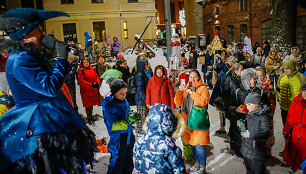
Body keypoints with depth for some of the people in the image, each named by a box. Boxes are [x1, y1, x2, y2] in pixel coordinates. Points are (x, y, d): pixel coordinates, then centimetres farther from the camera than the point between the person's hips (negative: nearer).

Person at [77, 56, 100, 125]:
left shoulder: (91, 69, 12)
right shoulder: (80, 70, -7)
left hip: (94, 90, 5)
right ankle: (89, 118, 12)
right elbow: (81, 80, -16)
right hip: (86, 90, -5)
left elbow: (96, 76, 13)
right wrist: (91, 84, -21)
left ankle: (91, 116, 28)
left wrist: (97, 83, -7)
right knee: (88, 104, 0)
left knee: (92, 103, 13)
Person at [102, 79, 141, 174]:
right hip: (118, 139, -7)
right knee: (117, 163, 4)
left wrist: (133, 117, -6)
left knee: (128, 163, 21)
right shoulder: (109, 106, -18)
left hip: (129, 137, 7)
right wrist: (127, 120, -35)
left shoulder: (125, 102, 2)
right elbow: (112, 126, -23)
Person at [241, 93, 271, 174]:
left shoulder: (263, 116, -16)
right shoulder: (248, 115, 5)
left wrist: (251, 134, -33)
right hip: (246, 150, 7)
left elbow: (266, 133, -24)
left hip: (257, 152, -7)